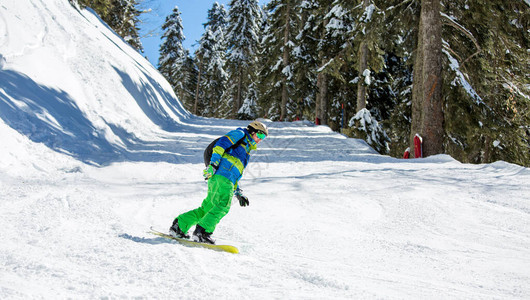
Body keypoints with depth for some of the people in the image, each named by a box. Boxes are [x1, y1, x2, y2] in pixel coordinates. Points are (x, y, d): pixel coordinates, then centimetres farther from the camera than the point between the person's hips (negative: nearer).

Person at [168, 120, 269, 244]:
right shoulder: (240, 134, 10)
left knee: (207, 208, 6)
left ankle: (179, 226, 10)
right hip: (222, 175, -9)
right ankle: (203, 232, -26)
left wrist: (238, 193, 28)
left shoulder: (246, 151, 35)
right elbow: (221, 143, -6)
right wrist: (213, 163, -17)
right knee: (223, 206, -21)